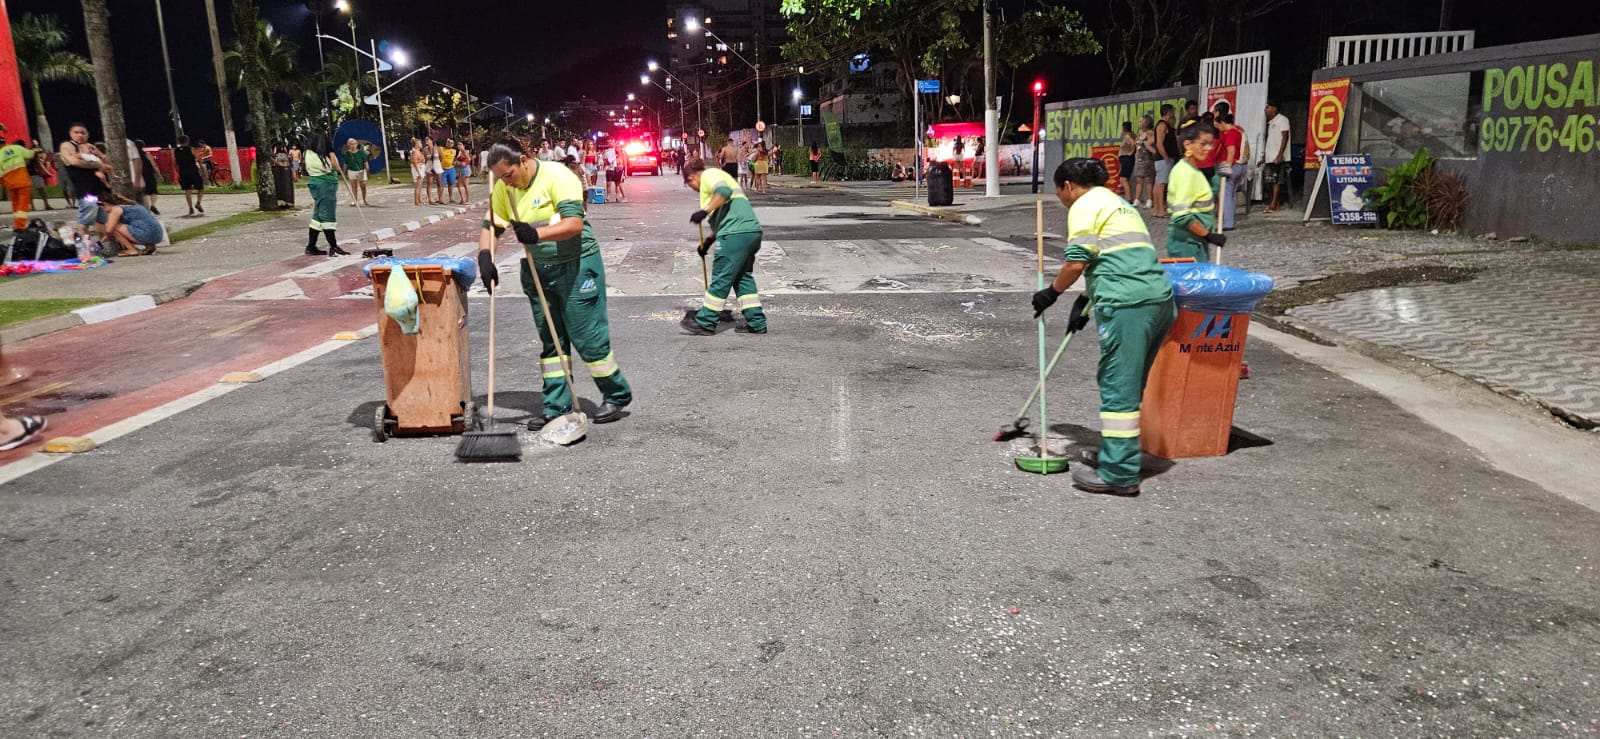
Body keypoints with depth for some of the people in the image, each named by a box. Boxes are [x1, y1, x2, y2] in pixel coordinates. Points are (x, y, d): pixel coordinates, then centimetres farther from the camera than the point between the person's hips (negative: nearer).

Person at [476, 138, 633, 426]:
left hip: (575, 266, -7)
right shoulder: (503, 189, 3)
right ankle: (557, 407, 19)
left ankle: (618, 395, 16)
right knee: (549, 342, 10)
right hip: (536, 270, 7)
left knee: (588, 337, -2)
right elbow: (490, 226, 9)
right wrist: (485, 257, -10)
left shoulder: (557, 176, -17)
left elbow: (574, 223, -26)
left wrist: (536, 234, -39)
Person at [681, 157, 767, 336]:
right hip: (752, 232, 10)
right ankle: (756, 323, 15)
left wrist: (705, 211, -23)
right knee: (743, 277, 16)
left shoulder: (708, 175, 1)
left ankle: (705, 323, 4)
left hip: (737, 234, -10)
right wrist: (708, 241, 35)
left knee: (721, 279, -3)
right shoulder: (718, 177, 31)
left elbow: (724, 191, -21)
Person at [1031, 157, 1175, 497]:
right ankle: (1116, 456, 28)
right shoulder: (1117, 203, 29)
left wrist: (1051, 293, 7)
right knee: (1127, 383, 18)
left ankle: (1119, 475, -4)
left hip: (1127, 304, -9)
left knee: (1118, 387, -6)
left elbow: (1076, 262, -9)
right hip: (1159, 299, 9)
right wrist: (1085, 301, 33)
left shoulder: (1085, 205, 1)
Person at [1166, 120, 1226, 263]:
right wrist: (1209, 235, -17)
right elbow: (1182, 216, -24)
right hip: (1187, 243, -10)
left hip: (1194, 241, 10)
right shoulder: (1187, 172, -16)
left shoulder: (1192, 170, 12)